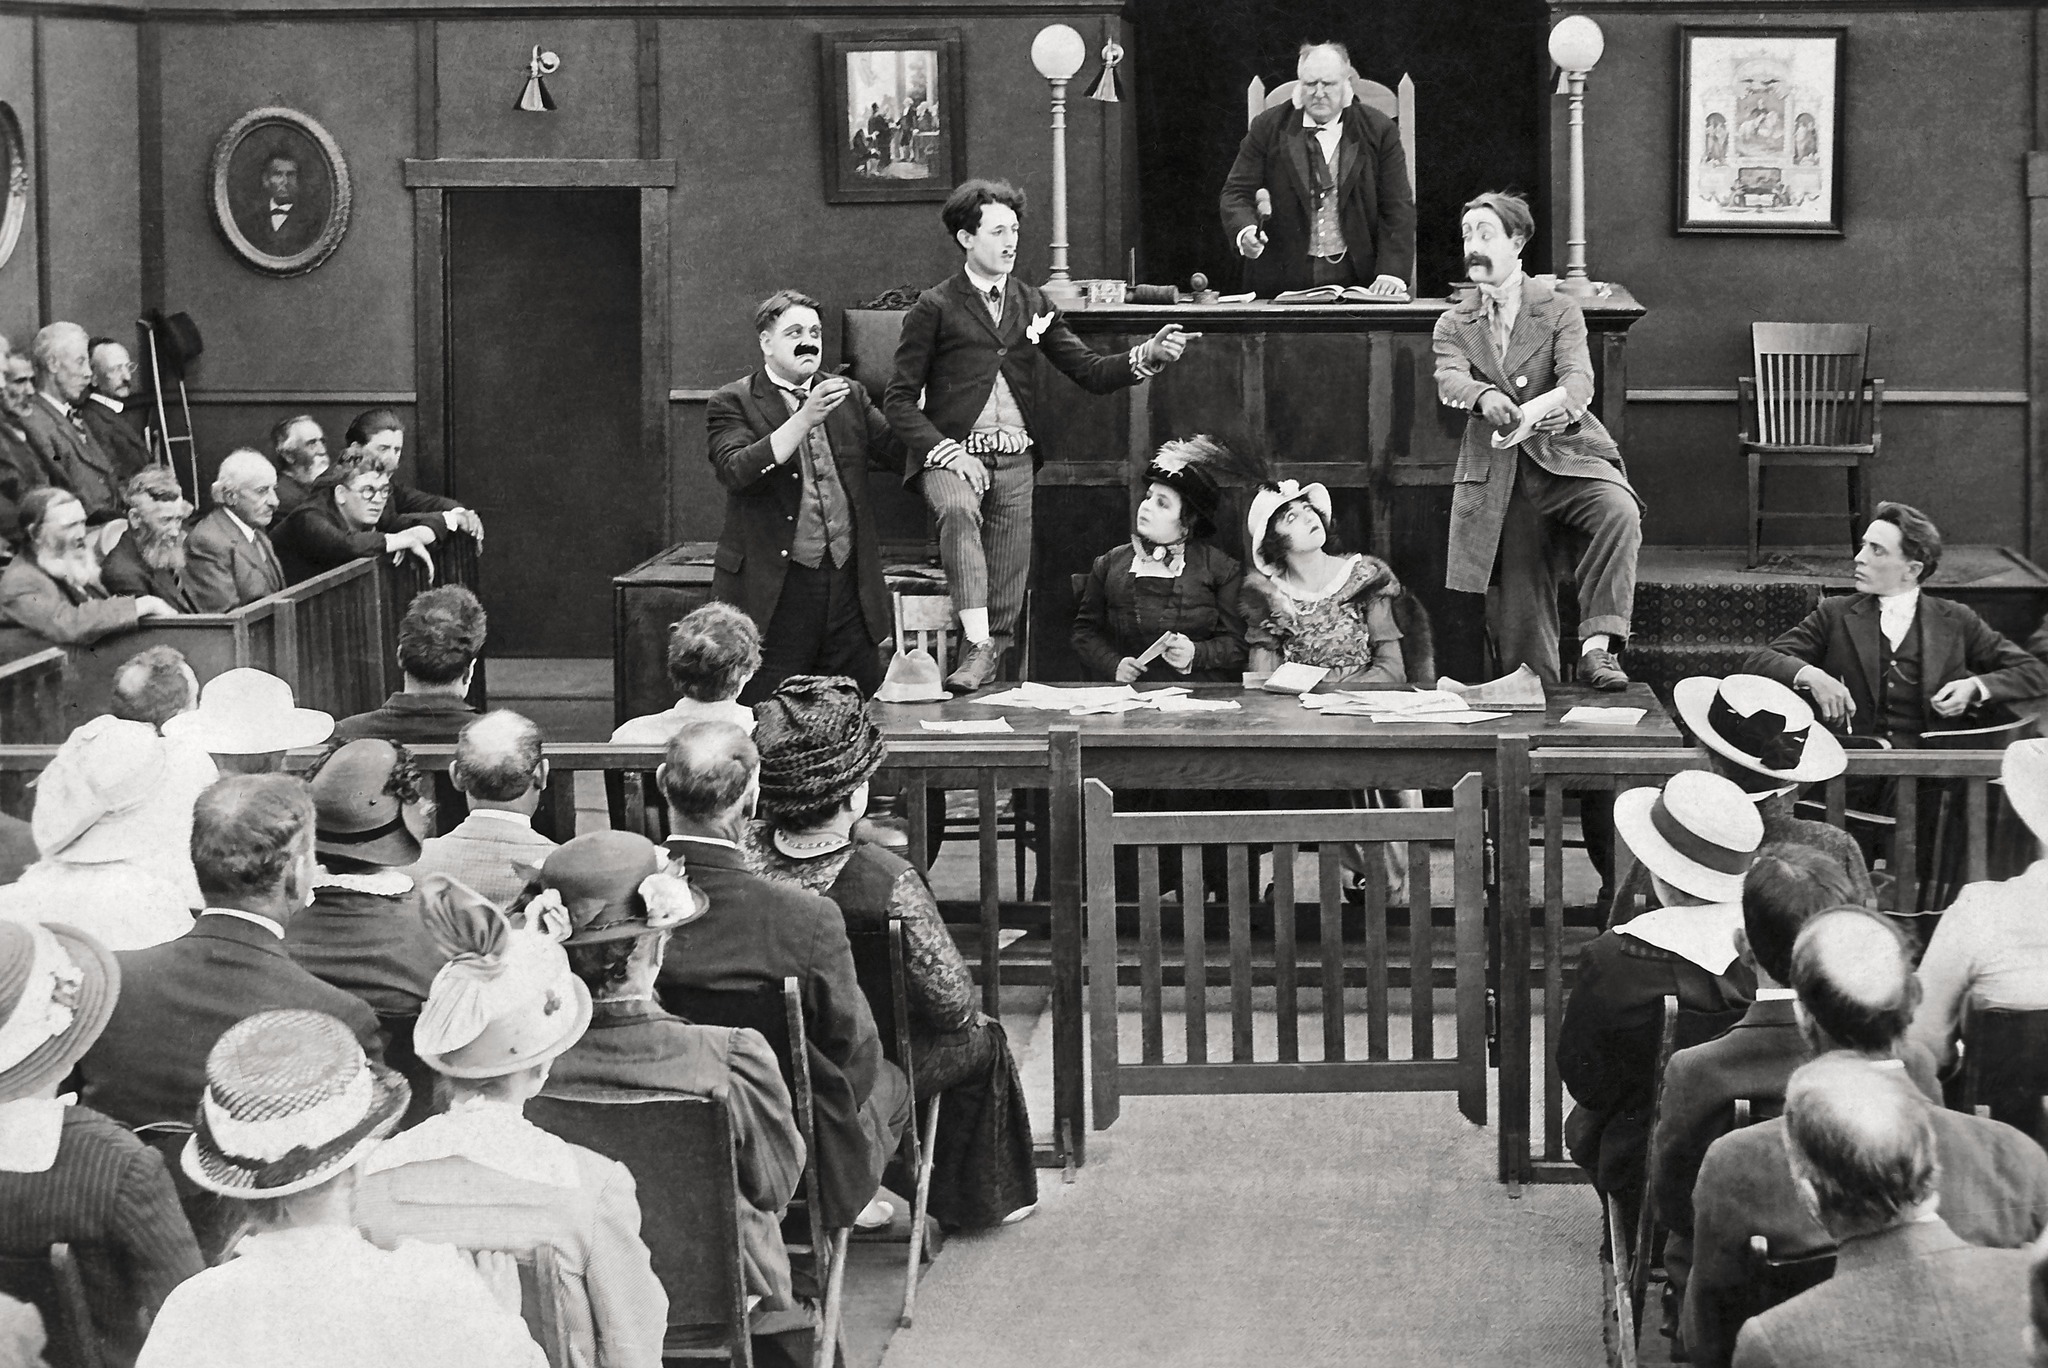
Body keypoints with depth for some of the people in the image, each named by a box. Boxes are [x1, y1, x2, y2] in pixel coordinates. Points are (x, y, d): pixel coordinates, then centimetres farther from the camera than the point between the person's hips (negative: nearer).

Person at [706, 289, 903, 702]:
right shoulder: (733, 404, -1)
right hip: (774, 590, -4)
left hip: (848, 585, 4)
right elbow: (736, 471, -17)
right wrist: (804, 419, -23)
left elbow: (900, 450, 10)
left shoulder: (849, 397, 14)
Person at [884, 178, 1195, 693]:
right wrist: (945, 449, -13)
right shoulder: (935, 308, 2)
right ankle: (977, 648, -38)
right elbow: (899, 400, 1)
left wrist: (1147, 356, -8)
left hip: (1015, 457, 4)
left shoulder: (1033, 304, 15)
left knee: (1008, 586, -8)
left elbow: (1089, 372, 10)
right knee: (958, 511, -34)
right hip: (954, 451, -4)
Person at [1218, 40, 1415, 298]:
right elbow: (1237, 192, 6)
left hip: (1355, 277, 0)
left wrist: (1392, 274, -12)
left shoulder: (1378, 131, 4)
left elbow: (1398, 209, 2)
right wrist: (1245, 230, -18)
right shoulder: (1267, 128, 6)